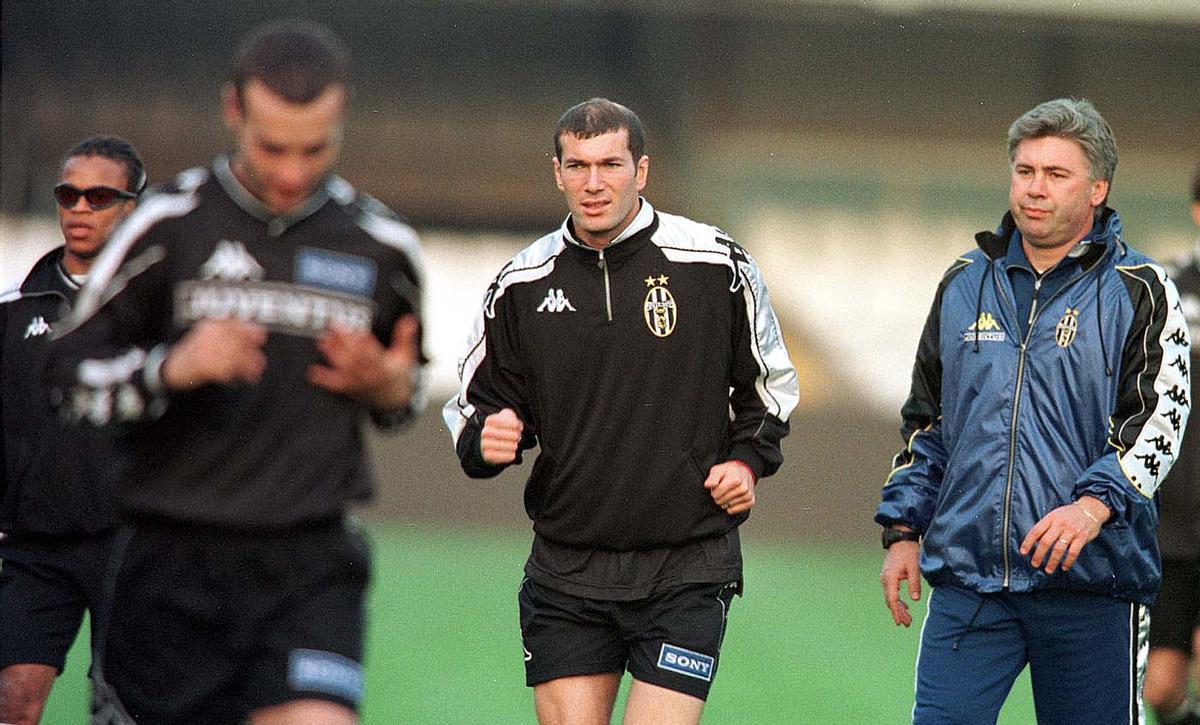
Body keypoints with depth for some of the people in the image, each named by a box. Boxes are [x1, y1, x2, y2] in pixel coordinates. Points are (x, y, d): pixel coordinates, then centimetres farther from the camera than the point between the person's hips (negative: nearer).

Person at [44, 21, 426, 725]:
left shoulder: (385, 247, 5)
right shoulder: (168, 224, -1)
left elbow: (407, 387, 21)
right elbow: (70, 372, 0)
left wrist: (392, 387, -2)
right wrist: (172, 368, -18)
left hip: (312, 563, 1)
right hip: (172, 557, 0)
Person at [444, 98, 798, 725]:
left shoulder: (717, 266, -1)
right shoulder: (521, 285, 3)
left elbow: (770, 383, 13)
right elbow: (473, 404, 13)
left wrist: (749, 458, -2)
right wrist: (484, 441, -9)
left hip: (688, 572, -2)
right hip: (565, 573, 2)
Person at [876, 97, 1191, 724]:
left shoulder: (1138, 292, 1)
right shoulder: (965, 284, 15)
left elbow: (1159, 416, -8)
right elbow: (924, 420, 22)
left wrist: (1095, 504, -24)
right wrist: (902, 530, 15)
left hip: (1091, 583, -3)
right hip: (967, 576, 3)